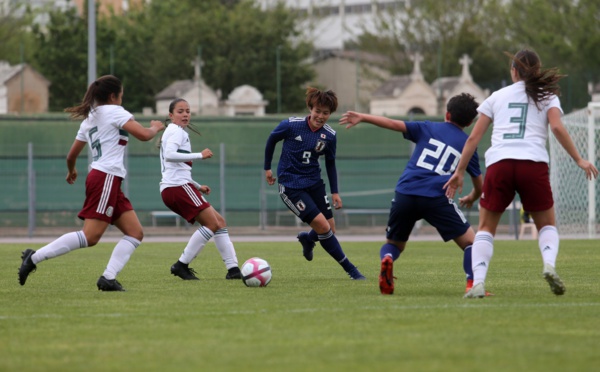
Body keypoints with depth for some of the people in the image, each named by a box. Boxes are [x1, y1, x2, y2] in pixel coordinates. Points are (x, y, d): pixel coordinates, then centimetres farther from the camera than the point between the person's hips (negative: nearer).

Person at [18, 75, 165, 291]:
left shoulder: (89, 118, 20)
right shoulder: (115, 111, -4)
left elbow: (71, 156, 22)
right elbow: (143, 135, -13)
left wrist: (72, 171, 43)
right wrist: (155, 127, 9)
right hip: (106, 178, -10)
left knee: (135, 233, 4)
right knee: (90, 236, -15)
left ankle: (108, 278, -6)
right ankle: (34, 257, -14)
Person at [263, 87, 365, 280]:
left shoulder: (330, 136, -5)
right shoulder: (291, 125, -16)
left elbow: (330, 163, 10)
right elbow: (271, 140, 2)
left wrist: (335, 192, 8)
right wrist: (267, 168, 9)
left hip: (314, 183, 5)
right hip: (291, 185, -5)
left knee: (330, 229, 2)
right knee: (323, 226, -15)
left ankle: (307, 239, 40)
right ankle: (350, 269, -5)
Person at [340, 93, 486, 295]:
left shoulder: (428, 129, 19)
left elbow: (394, 124, 8)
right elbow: (480, 186, 24)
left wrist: (361, 117, 15)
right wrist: (471, 198, 46)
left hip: (404, 194, 2)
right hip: (436, 197, -2)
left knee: (394, 244, 21)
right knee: (470, 242, 9)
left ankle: (386, 260, -14)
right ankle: (473, 284, -15)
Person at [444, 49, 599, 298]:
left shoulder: (497, 97, 21)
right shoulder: (547, 96, 16)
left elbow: (473, 137, 17)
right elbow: (557, 128, -2)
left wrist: (460, 171, 22)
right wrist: (579, 160, 3)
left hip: (498, 163, 1)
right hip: (533, 163, -1)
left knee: (486, 228, 12)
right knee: (547, 224, 17)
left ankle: (478, 282, -10)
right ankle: (549, 264, -14)